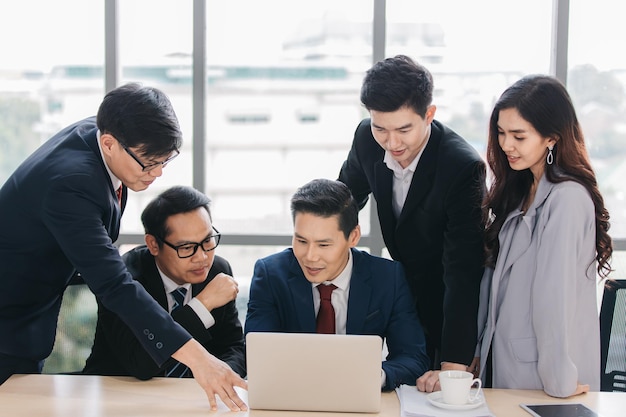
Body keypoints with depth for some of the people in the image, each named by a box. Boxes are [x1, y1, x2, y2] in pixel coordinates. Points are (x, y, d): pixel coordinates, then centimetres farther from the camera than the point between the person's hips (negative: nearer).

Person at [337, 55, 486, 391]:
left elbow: (463, 271, -34)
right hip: (403, 294, 5)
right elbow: (345, 198, 9)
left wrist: (454, 365, -38)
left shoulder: (464, 168, -31)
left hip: (454, 305, -5)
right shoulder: (367, 139, -14)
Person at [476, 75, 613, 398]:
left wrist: (559, 381, -17)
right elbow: (495, 276, 5)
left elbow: (555, 292, -22)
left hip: (538, 375, -8)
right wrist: (481, 350, 3)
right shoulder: (519, 190, 7)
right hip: (501, 363, 8)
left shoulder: (567, 198, -21)